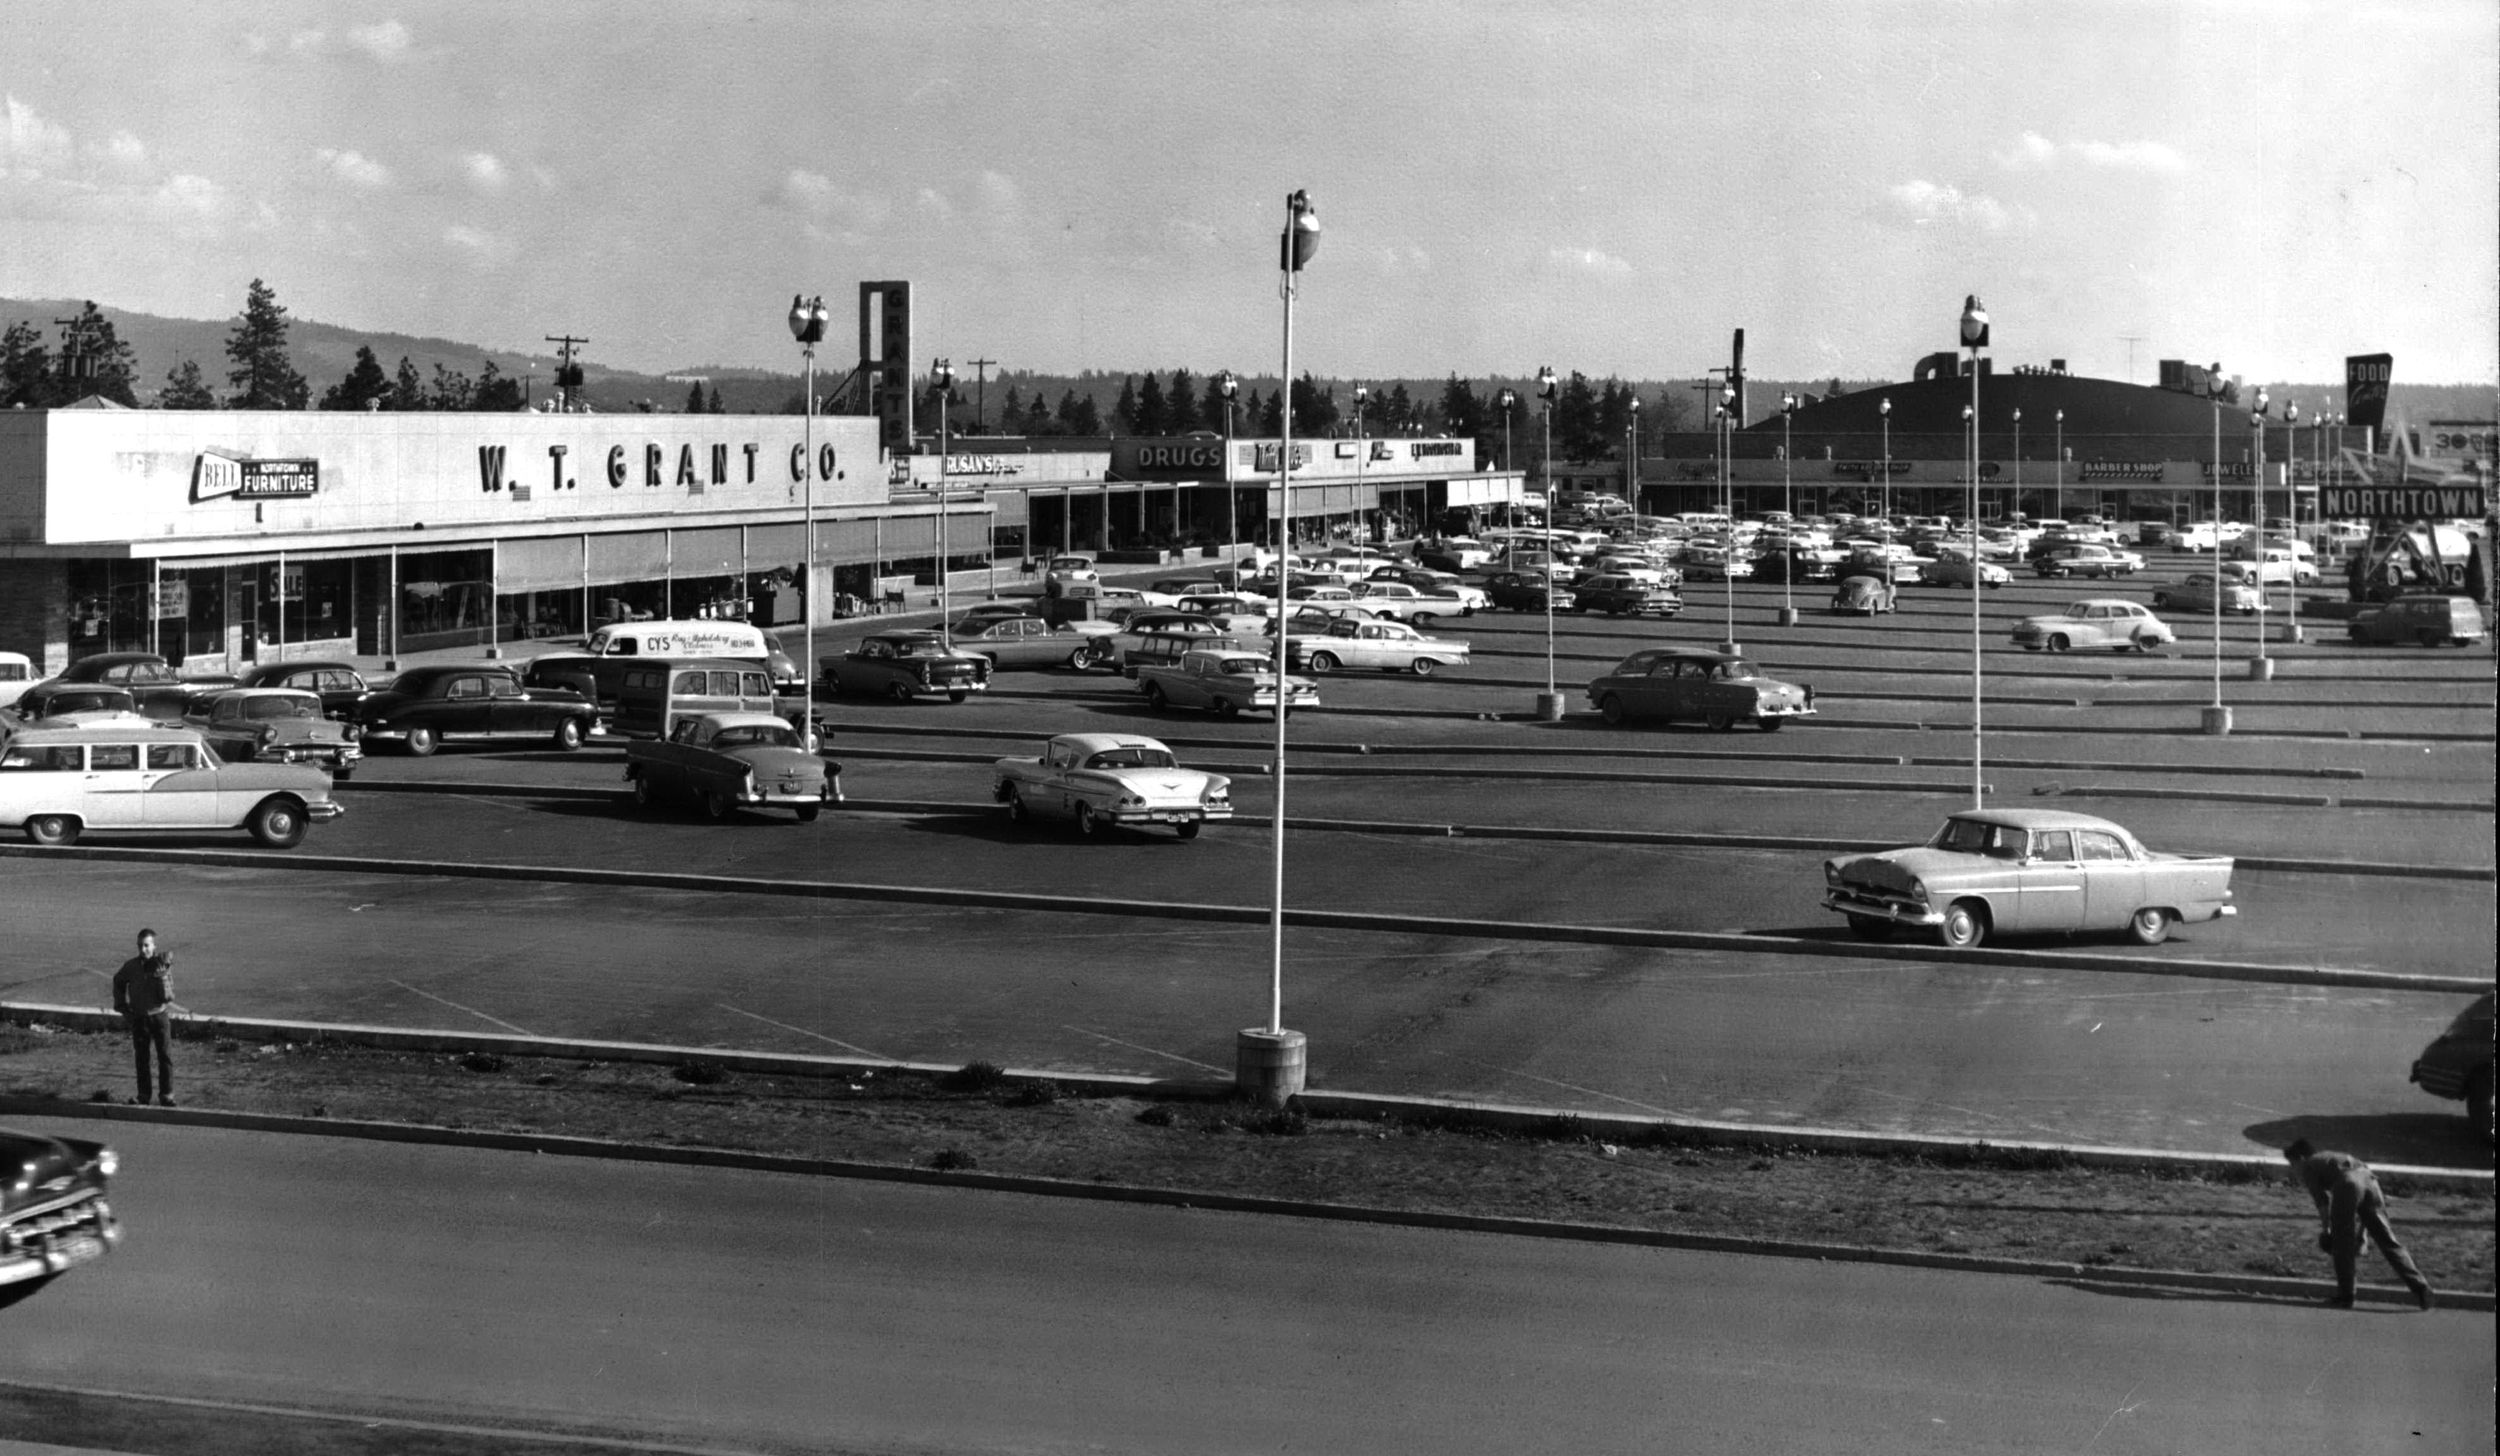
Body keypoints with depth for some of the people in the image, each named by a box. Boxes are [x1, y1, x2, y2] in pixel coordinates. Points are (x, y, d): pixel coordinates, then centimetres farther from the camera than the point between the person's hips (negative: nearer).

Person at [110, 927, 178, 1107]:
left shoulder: (162, 961, -6)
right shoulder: (131, 966, 1)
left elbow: (169, 956, -27)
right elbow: (118, 982, 14)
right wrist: (122, 1007, 11)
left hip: (160, 1015, -2)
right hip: (139, 1017, 2)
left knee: (165, 1057, -1)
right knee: (141, 1058, 8)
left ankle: (166, 1095, 8)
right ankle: (143, 1095, 16)